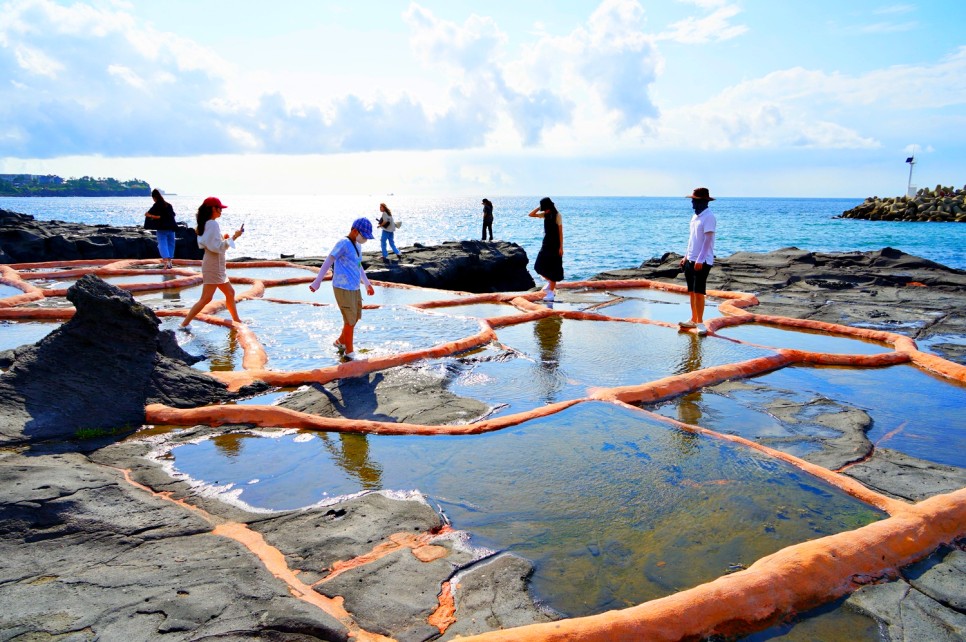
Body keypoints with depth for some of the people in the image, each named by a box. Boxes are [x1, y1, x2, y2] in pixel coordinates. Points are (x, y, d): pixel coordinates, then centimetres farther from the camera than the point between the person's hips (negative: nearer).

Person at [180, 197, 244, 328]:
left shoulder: (205, 224, 12)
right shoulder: (213, 224, -18)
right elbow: (216, 247, -22)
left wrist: (222, 238, 11)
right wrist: (233, 237, -17)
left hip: (217, 265, 10)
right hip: (213, 265, -10)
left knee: (230, 292, 18)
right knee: (206, 298, -9)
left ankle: (236, 320, 27)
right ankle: (185, 323, -6)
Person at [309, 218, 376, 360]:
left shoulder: (357, 245, 11)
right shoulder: (343, 243, -14)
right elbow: (328, 261, -13)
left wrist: (367, 283, 32)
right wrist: (317, 282, -11)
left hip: (355, 288, 9)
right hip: (343, 288, -9)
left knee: (356, 317, 17)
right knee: (350, 321, -1)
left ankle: (340, 342, 37)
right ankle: (349, 352, 14)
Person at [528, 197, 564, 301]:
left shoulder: (557, 216, -12)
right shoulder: (545, 214, 5)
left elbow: (560, 232, -12)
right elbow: (531, 215, 5)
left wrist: (561, 247, -15)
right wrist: (539, 207, -7)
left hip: (555, 245, -6)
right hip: (546, 243, 7)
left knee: (552, 268, -2)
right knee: (539, 266, 3)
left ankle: (551, 292, 4)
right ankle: (549, 281, 27)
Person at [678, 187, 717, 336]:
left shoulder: (709, 217, -13)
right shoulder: (695, 216, 14)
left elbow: (707, 240, -18)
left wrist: (700, 260, -23)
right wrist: (686, 257, 19)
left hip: (702, 261, -9)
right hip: (691, 260, 9)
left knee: (699, 292, -7)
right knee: (691, 292, 12)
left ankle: (700, 323, -1)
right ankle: (693, 320, 21)